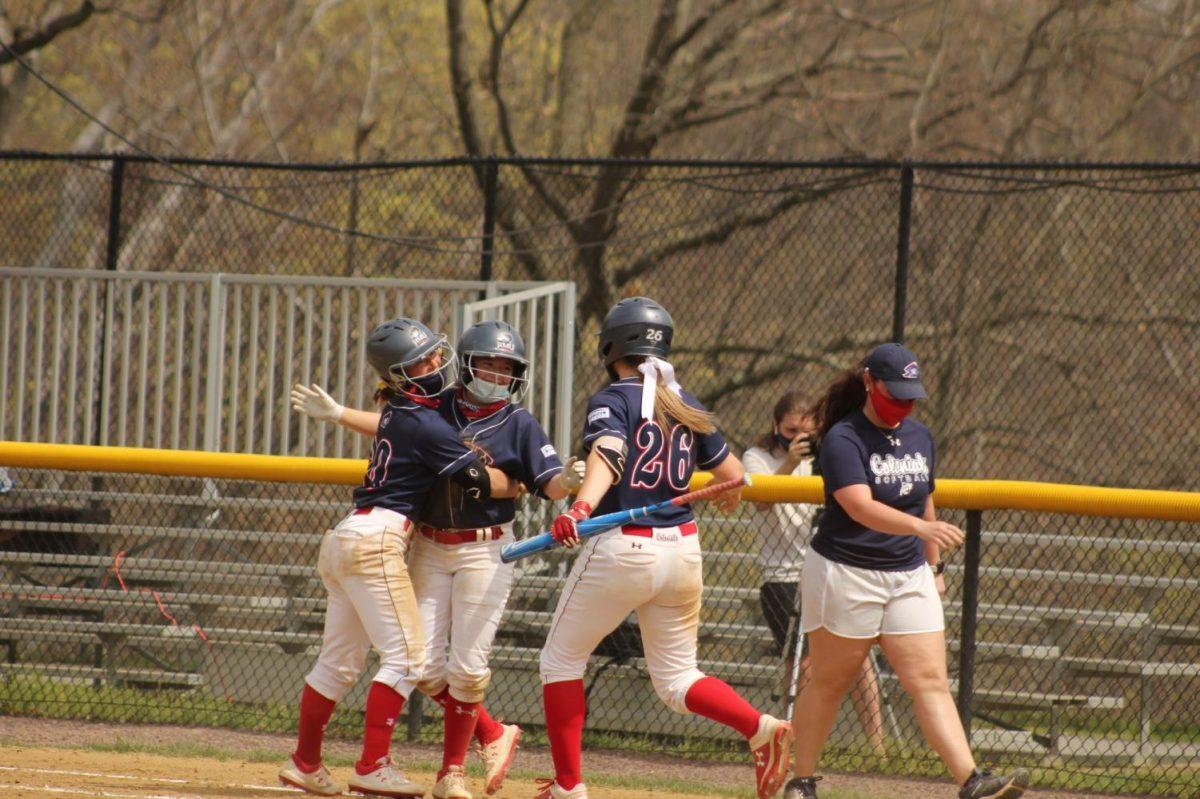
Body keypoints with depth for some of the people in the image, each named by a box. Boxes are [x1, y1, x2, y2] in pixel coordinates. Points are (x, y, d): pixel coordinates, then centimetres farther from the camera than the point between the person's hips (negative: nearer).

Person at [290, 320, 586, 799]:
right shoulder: (439, 408, 3)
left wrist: (568, 480, -34)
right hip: (429, 548, 4)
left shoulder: (520, 425, -6)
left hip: (484, 552, -4)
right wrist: (337, 414, 14)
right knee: (426, 666, 1)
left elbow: (549, 484, -13)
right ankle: (492, 735, 21)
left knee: (466, 666, -7)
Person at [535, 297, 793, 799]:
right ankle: (760, 728, -11)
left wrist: (581, 509, -44)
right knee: (676, 678, 15)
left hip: (620, 549, -5)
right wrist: (726, 495, 38)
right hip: (682, 548, 5)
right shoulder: (688, 408, 9)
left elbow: (607, 456, -27)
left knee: (561, 660, 12)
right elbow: (733, 477, 14)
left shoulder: (612, 402, -7)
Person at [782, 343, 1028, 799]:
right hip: (844, 574, -5)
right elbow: (861, 508, -28)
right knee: (828, 682, 6)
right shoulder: (843, 440, -14)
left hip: (909, 577, 5)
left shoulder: (919, 438, 10)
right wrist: (922, 527, -41)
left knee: (930, 681, -5)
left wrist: (934, 566, 22)